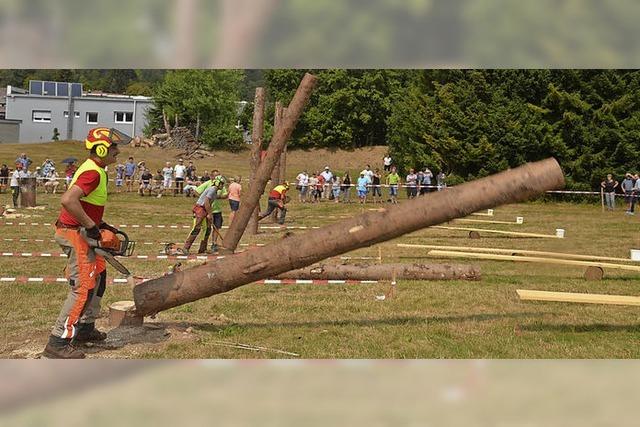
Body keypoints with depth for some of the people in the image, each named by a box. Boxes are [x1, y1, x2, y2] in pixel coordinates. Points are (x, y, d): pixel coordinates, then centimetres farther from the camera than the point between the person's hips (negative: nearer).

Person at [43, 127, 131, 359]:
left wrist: (100, 224, 13)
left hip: (80, 233, 11)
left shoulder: (93, 169, 12)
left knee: (98, 276, 21)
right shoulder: (93, 173, -20)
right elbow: (68, 200, -33)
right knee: (84, 288, -12)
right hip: (76, 234, -11)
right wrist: (91, 226, -25)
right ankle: (58, 343, -10)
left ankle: (85, 327, 30)